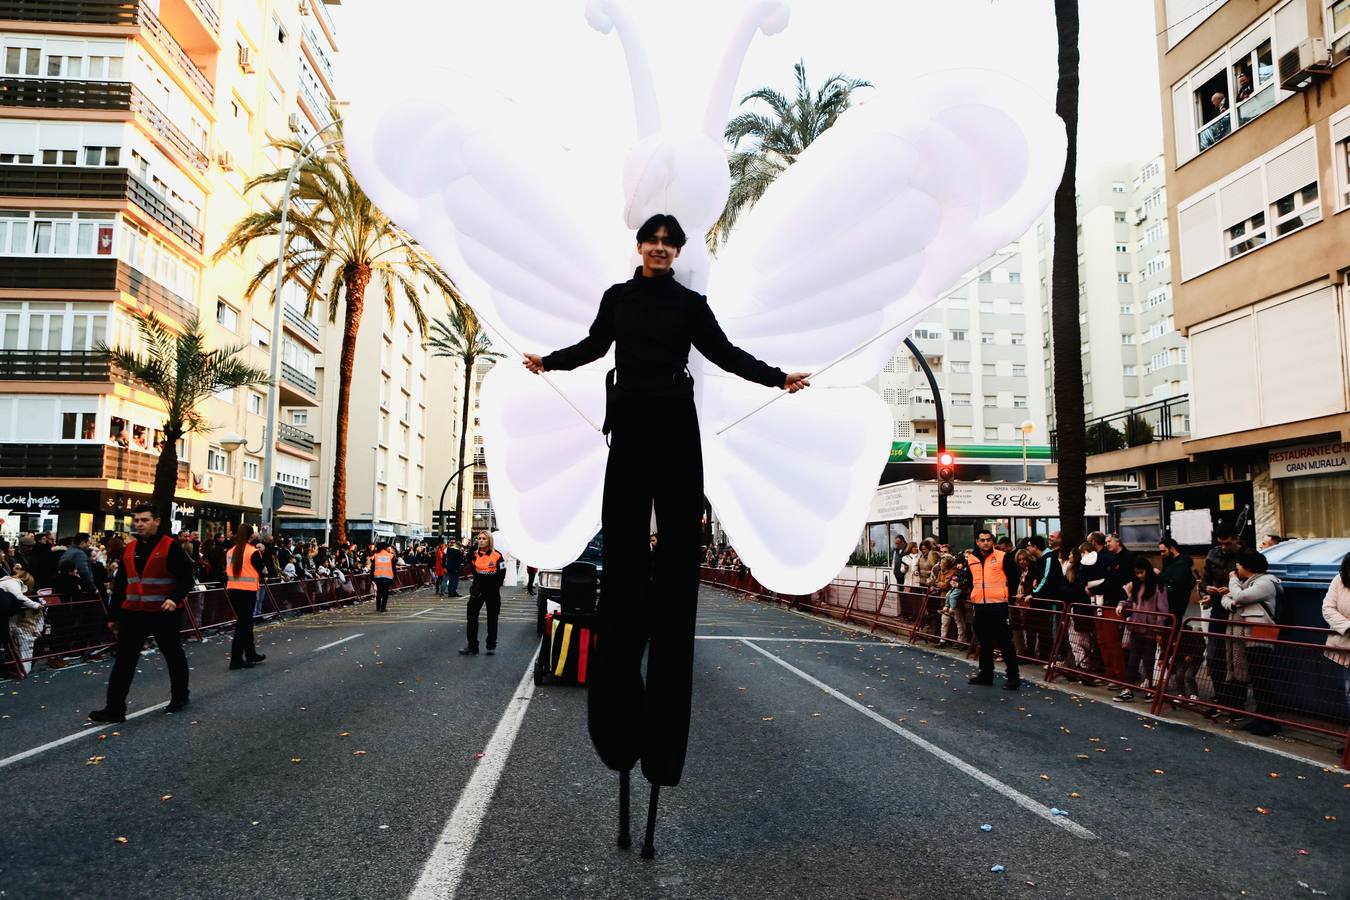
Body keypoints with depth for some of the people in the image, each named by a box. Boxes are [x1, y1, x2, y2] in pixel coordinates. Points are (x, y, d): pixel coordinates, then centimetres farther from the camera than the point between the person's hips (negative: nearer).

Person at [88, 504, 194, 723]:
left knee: (173, 656, 11)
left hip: (163, 613, -5)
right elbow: (120, 584, 14)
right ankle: (115, 708, 4)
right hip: (133, 614, 5)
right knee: (124, 660, 1)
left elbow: (186, 577, -12)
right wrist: (113, 615, 14)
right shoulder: (129, 549, 9)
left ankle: (179, 696, 29)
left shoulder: (171, 547, -10)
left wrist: (175, 598, -28)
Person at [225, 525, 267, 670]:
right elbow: (259, 573, -5)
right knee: (243, 623, 0)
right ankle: (236, 659, 1)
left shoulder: (230, 551, 6)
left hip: (232, 589, 6)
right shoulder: (253, 552, -11)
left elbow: (227, 571, 9)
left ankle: (251, 654, 28)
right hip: (247, 591, -6)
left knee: (245, 621, 17)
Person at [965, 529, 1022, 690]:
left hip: (998, 605, -5)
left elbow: (1015, 575, 2)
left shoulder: (1002, 557, -6)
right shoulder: (970, 558, 8)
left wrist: (1006, 591, 3)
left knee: (1004, 641, -4)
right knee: (984, 642, 14)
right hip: (979, 605, 5)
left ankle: (1013, 676, 2)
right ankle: (986, 673, 25)